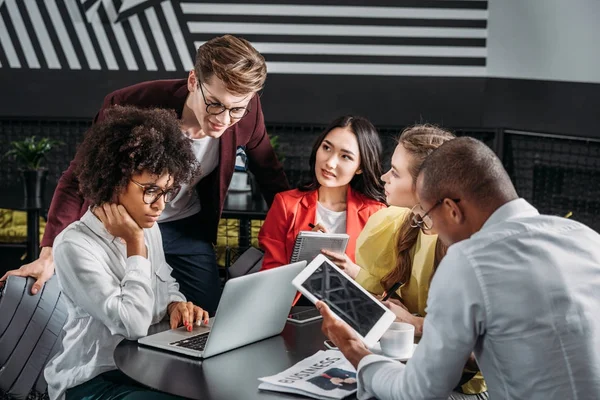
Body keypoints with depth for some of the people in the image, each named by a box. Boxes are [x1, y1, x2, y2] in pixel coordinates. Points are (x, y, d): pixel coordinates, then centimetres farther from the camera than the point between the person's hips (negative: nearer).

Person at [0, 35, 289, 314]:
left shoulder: (246, 112, -21)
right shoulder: (130, 107, -31)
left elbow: (270, 174, -2)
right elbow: (78, 180, -21)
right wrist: (50, 254, -29)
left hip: (187, 229, 3)